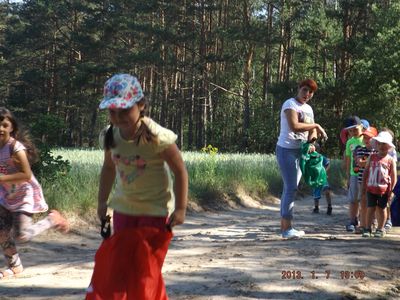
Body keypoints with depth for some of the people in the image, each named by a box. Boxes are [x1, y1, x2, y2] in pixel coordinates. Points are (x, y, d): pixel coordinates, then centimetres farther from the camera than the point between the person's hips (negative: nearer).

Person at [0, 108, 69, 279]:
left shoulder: (16, 148, -24)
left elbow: (26, 175, -28)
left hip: (24, 195, -7)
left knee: (21, 235, -11)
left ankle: (53, 219, 10)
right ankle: (14, 266, 26)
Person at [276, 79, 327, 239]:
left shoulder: (308, 109, 16)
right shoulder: (290, 104, -10)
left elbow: (312, 131, 13)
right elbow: (294, 126, -24)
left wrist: (311, 141, -9)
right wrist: (316, 125, -15)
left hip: (300, 151, 8)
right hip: (287, 150, -8)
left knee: (289, 188, 10)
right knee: (291, 188, -11)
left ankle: (284, 226, 16)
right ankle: (287, 229, -8)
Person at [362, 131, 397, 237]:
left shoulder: (390, 160, -2)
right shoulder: (372, 157, 4)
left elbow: (394, 176, -2)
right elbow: (366, 171, 9)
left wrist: (391, 190, -6)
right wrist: (364, 185, 5)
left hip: (383, 189, -1)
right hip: (371, 188, 1)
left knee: (381, 208, 10)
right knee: (370, 208, 3)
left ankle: (380, 229, 22)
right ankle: (368, 229, 10)